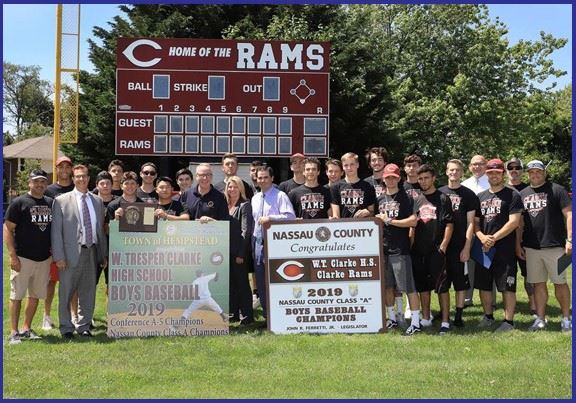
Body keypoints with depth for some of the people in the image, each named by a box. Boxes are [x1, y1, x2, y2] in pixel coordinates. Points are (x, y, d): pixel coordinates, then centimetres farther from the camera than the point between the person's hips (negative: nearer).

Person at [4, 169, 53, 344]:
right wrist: (12, 255, -13)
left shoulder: (51, 203, 10)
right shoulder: (19, 203, -5)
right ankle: (14, 332, 6)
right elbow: (8, 229, -7)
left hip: (44, 258, 5)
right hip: (23, 258, -5)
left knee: (36, 295, 11)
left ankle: (27, 329, 23)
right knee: (16, 295, -1)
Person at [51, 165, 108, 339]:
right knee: (66, 293, 3)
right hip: (71, 253, -3)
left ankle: (84, 326, 20)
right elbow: (56, 231, -4)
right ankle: (66, 328, 15)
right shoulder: (61, 201, 0)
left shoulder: (97, 201, 12)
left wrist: (104, 254, 12)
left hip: (92, 253, 4)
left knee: (88, 293, 9)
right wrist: (59, 256, -10)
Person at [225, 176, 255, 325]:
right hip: (228, 251, 6)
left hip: (239, 252, -6)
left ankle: (246, 315, 3)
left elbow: (246, 230, -11)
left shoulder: (245, 205, -5)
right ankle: (233, 313, 18)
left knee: (242, 282, -2)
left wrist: (241, 254, -15)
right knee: (231, 283, 9)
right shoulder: (225, 205, 13)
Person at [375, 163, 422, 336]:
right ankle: (392, 318, 23)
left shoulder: (405, 198, -2)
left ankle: (416, 322, -2)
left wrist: (389, 221, -12)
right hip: (383, 247, 6)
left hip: (400, 249, -6)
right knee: (387, 286, 11)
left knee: (408, 286, -6)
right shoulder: (380, 199, 14)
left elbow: (413, 220, -12)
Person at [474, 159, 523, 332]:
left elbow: (514, 222, -10)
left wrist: (494, 238, -14)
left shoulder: (512, 195, -2)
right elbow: (475, 222, 14)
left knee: (507, 286, -4)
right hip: (483, 248, 6)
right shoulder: (480, 196, 15)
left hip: (505, 250, -6)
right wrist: (482, 237, -6)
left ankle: (508, 321, 3)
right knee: (484, 285, 11)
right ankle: (488, 316, 26)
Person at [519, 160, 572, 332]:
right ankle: (540, 319, 16)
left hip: (554, 246, -4)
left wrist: (569, 240, -12)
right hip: (531, 247, 4)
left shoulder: (556, 190, -1)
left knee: (560, 282, 2)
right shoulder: (522, 194, 13)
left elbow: (569, 214, -5)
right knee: (538, 284, 9)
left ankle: (566, 318, 14)